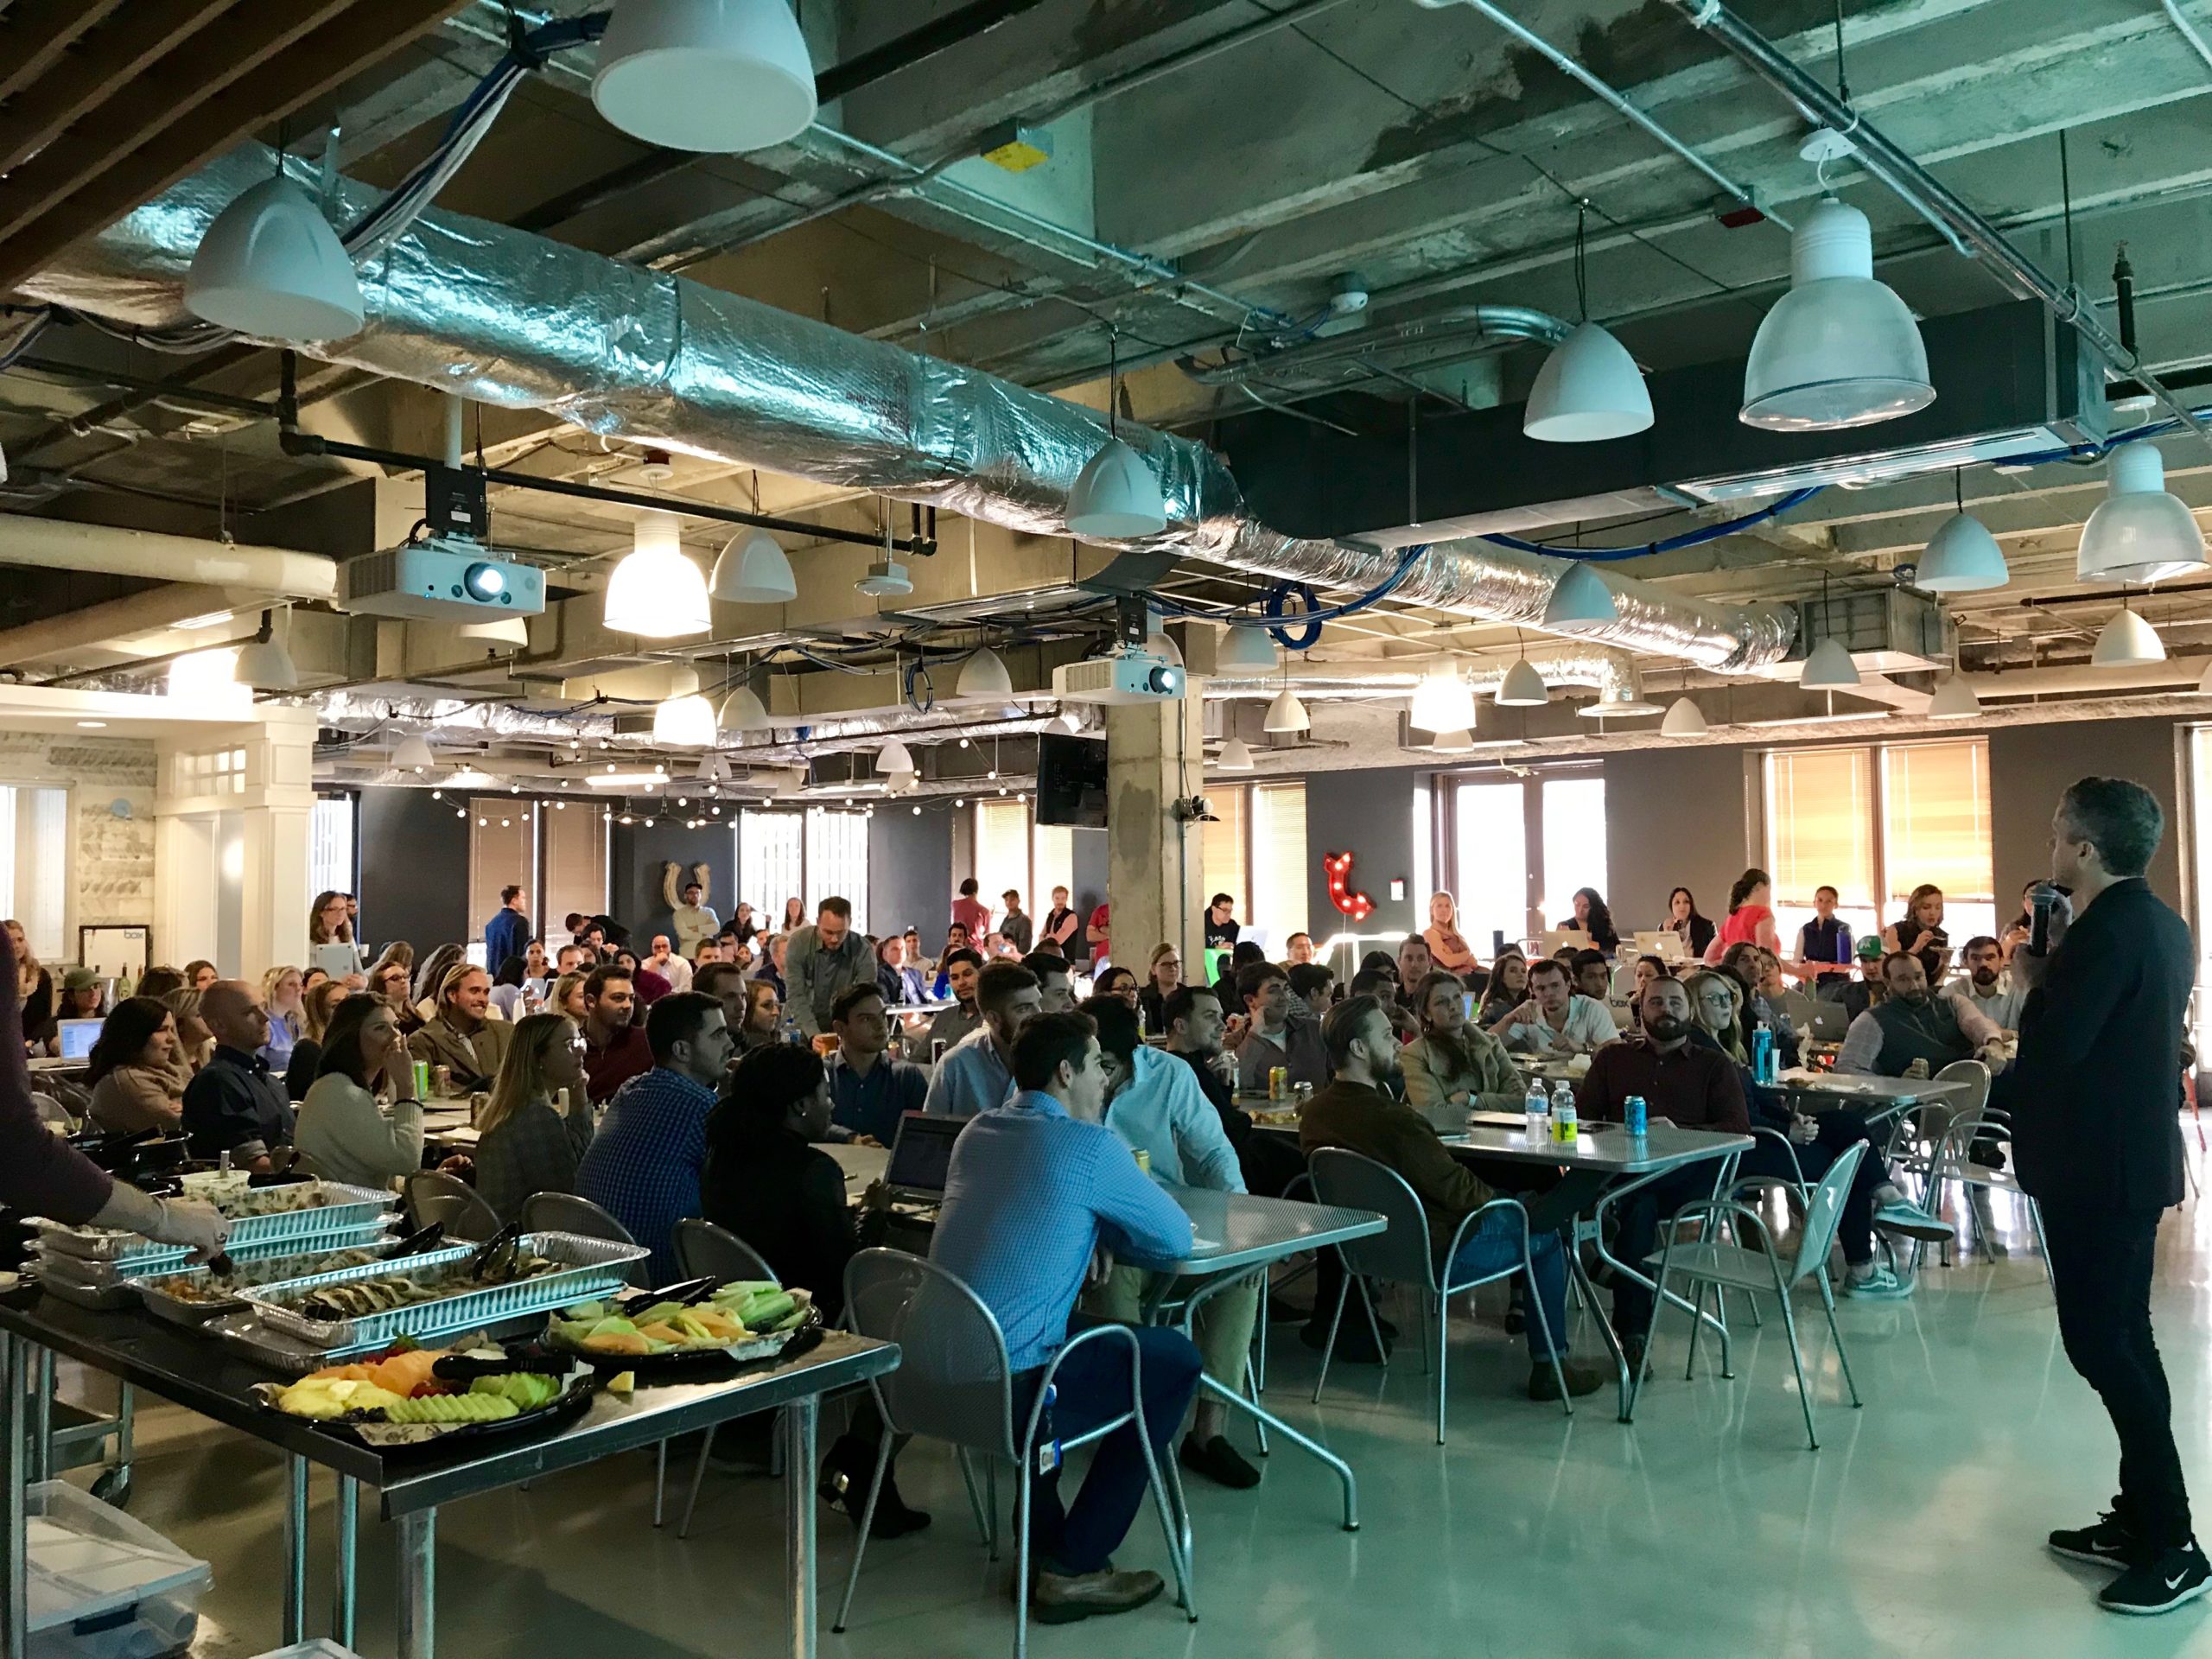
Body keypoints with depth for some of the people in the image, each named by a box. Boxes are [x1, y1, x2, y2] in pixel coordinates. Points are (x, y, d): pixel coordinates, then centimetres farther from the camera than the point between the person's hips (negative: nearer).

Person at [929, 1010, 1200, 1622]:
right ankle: (1074, 1569, 10)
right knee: (1177, 1359, 10)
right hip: (1005, 1384, -8)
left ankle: (1042, 1541, 34)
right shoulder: (1090, 1146, -9)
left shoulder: (976, 1132, 12)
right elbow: (1177, 1236, 1)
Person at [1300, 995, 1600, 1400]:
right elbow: (1458, 1190, -20)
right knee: (1546, 1238, 11)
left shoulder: (1313, 1112, -6)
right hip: (1433, 1251, -9)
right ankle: (1549, 1366, 18)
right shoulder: (1393, 1120, -32)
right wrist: (1493, 1198, 0)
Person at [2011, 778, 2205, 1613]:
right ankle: (2141, 1521, 24)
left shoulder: (2108, 928, -21)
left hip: (2095, 1164, -10)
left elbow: (2051, 1042, -25)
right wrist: (2058, 969, 6)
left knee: (2099, 1343, -4)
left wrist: (2035, 977, -9)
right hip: (2132, 1157, 10)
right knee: (2123, 1339, 15)